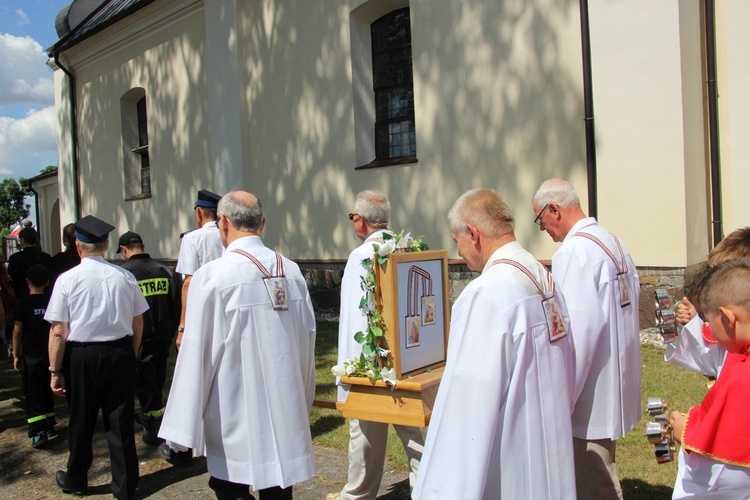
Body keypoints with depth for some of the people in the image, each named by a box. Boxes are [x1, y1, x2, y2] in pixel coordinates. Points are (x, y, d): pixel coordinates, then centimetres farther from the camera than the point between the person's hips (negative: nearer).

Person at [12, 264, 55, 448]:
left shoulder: (23, 304, -10)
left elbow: (17, 330, -8)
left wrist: (15, 355, 1)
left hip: (30, 355, -4)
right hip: (50, 354, 4)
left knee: (33, 394, -2)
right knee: (47, 390, 19)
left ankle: (39, 431, -11)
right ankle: (49, 423, 30)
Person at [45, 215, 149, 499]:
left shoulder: (67, 279, -10)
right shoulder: (125, 276, -3)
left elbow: (58, 331, -10)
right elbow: (138, 322, 3)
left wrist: (55, 370, -1)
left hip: (81, 356, -1)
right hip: (120, 353, 2)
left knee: (81, 422, 15)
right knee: (120, 422, 9)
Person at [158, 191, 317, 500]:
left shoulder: (211, 277, -14)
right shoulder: (292, 272, 0)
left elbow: (197, 352, -13)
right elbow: (307, 338, 5)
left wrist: (187, 425, -5)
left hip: (234, 410, -4)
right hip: (285, 409, 5)